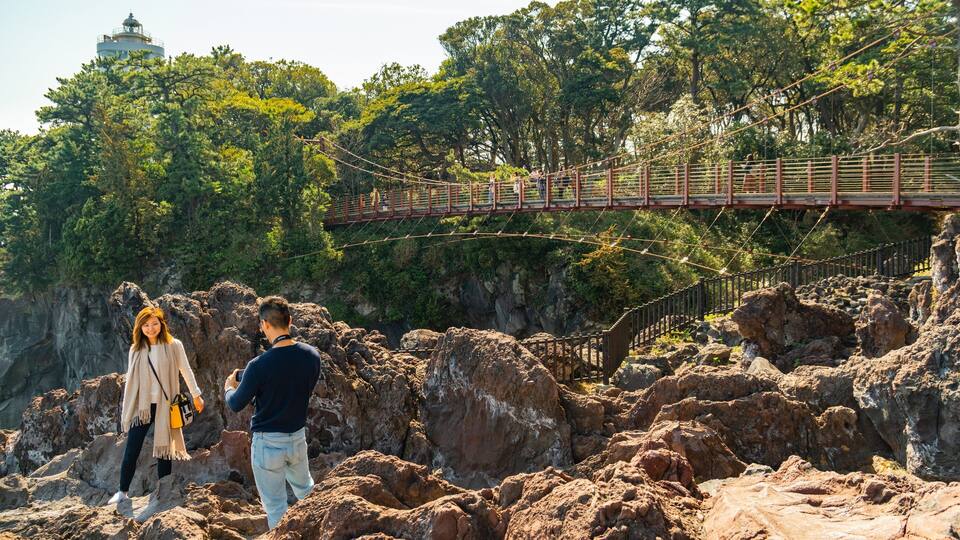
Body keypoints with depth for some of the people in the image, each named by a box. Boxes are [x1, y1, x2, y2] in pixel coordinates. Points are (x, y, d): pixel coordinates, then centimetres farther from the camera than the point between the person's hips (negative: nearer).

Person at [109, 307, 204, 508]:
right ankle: (122, 491, 10)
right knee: (131, 450, -1)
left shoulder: (174, 346, -2)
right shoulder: (136, 350, 5)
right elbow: (130, 380, 7)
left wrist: (196, 395, 13)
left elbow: (186, 371, 7)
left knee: (164, 448, 5)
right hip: (142, 406, 2)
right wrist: (125, 409, 6)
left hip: (165, 405, -2)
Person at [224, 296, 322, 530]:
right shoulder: (312, 355, -8)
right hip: (298, 438, 5)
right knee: (306, 491, 26)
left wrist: (229, 388, 14)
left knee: (276, 506, 8)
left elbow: (236, 405, -10)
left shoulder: (259, 365, -23)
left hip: (268, 442, -5)